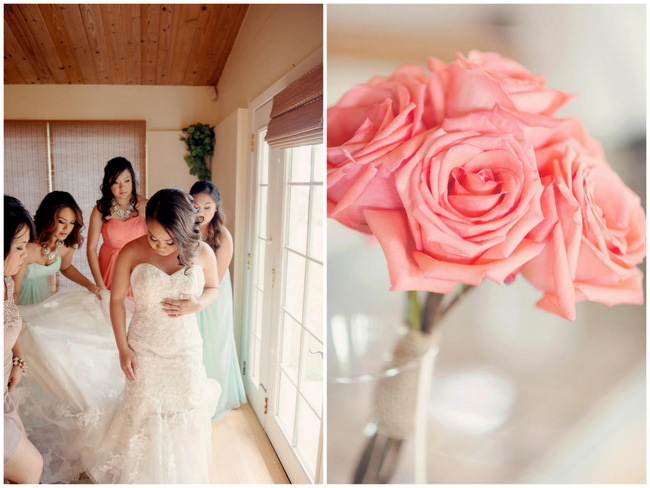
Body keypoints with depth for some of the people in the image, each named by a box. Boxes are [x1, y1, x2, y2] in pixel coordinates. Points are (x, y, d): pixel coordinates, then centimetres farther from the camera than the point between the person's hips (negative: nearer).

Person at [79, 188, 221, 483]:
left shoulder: (203, 254, -13)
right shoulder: (132, 253, -15)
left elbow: (213, 287, 6)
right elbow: (116, 298, -3)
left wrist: (197, 305, -17)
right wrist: (123, 348, -4)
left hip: (185, 351, 1)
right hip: (143, 351, -1)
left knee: (185, 419, 13)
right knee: (143, 416, 13)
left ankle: (183, 474, 43)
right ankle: (143, 474, 42)